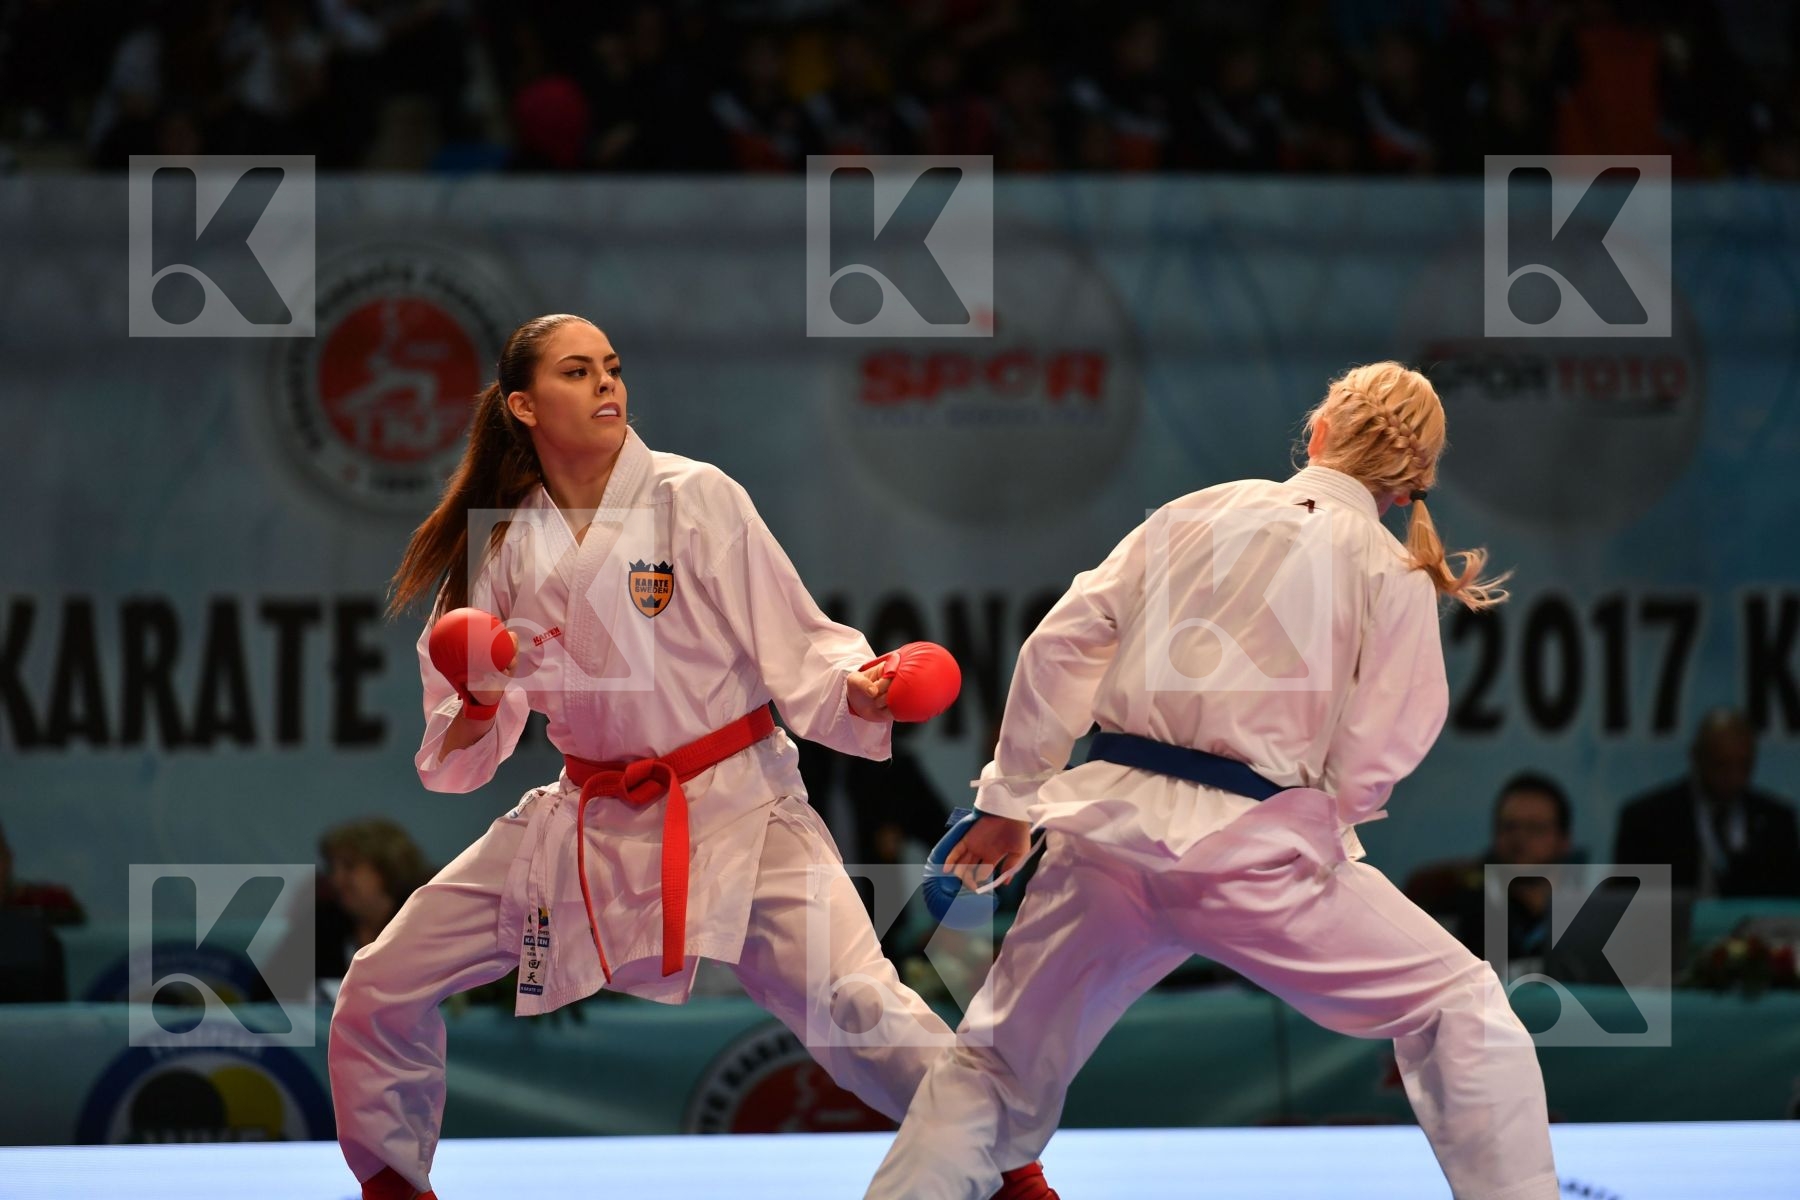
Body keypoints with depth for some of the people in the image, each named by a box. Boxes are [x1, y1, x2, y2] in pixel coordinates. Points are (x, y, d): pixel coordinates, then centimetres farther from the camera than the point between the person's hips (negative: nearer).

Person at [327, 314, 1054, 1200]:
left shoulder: (695, 498, -10)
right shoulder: (506, 542, 1)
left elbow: (792, 643, -8)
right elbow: (460, 753, 6)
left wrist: (856, 690, -28)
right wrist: (479, 708, -17)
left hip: (730, 809, -4)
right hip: (588, 820, 4)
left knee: (853, 1006, -22)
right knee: (382, 989, 2)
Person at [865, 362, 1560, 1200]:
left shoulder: (1198, 513, 11)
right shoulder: (1396, 579, 2)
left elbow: (1061, 647, 9)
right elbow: (1366, 769, -3)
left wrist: (1010, 802, 17)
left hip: (1114, 828, 4)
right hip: (1253, 848, -4)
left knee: (998, 1064, 18)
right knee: (1462, 1011, 9)